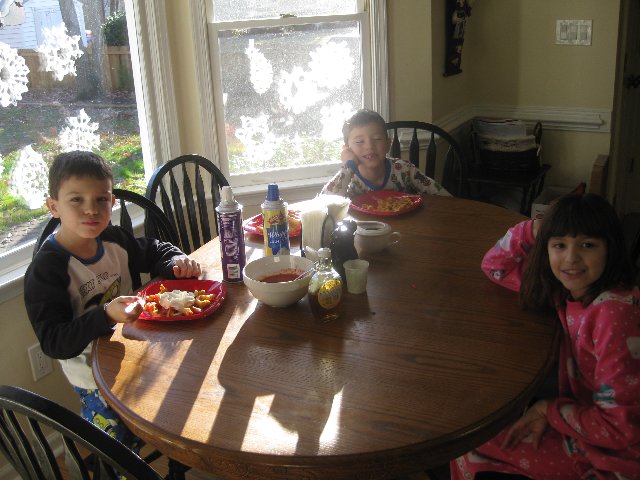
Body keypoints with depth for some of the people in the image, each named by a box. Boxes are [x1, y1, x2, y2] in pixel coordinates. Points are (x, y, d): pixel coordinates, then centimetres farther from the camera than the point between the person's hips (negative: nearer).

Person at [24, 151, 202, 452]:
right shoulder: (45, 271, -21)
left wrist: (178, 262, -8)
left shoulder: (115, 240, -3)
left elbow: (157, 252, 15)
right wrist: (106, 316, -39)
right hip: (96, 381, -5)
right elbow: (53, 342, -24)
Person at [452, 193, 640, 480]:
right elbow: (495, 267, 7)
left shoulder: (616, 312, -30)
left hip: (612, 456, -7)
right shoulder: (567, 288, -7)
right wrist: (535, 229, -10)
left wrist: (547, 410, -14)